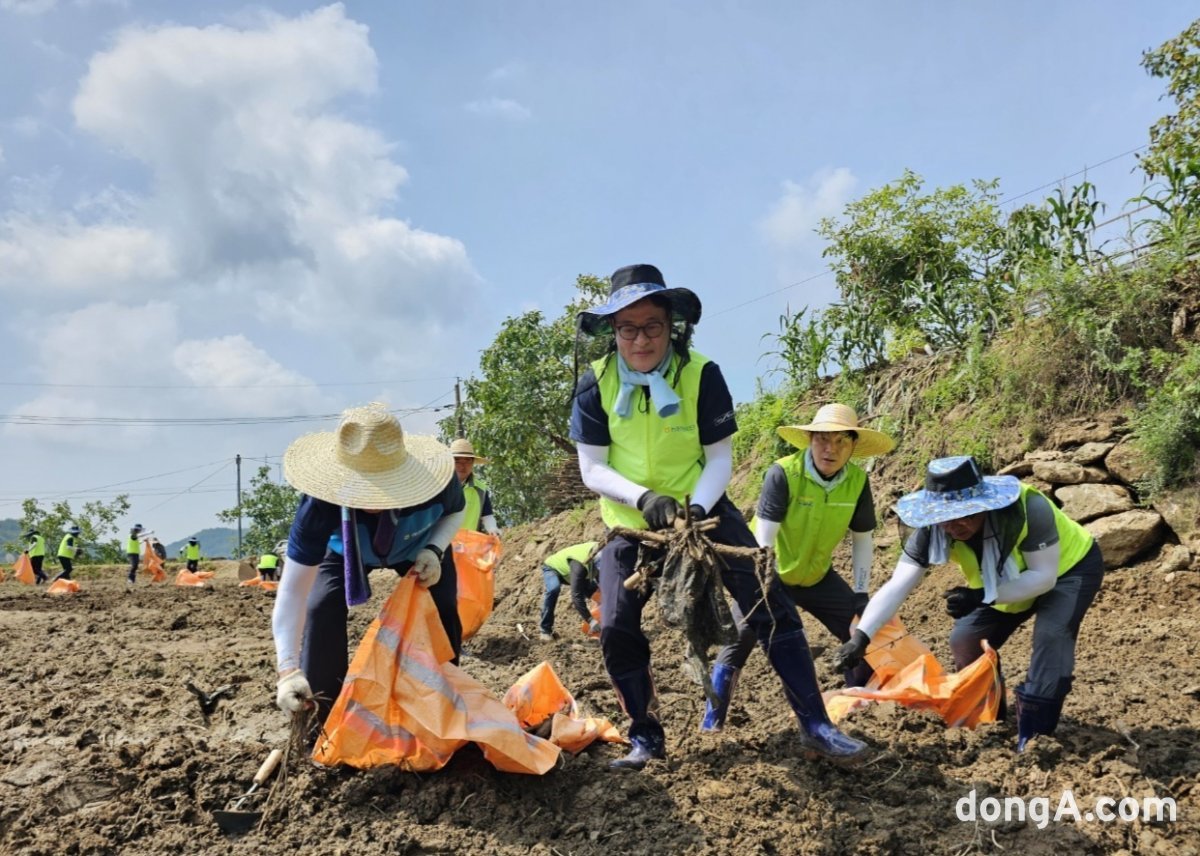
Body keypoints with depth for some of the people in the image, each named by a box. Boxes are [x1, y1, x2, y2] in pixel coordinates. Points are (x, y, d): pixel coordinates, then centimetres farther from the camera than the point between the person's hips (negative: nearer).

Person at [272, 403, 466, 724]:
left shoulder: (433, 478, -41)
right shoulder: (321, 503, -45)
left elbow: (455, 511, -14)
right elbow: (294, 590, -42)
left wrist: (434, 551, -33)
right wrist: (288, 670, -51)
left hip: (420, 548, 1)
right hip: (347, 550, -1)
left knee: (443, 614, -11)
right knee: (321, 610, -20)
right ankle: (322, 717, -4)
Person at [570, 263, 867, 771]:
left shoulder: (701, 374, -17)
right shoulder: (596, 383, -14)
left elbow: (720, 460, -12)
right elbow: (592, 469, -12)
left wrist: (697, 507, -30)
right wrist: (642, 497, -29)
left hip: (703, 508, -1)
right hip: (631, 521, 1)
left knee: (770, 608, -10)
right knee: (616, 629, -9)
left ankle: (815, 727, 1)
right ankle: (646, 737, 13)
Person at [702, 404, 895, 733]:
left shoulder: (858, 481, -13)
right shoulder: (783, 473, -28)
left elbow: (862, 539, 0)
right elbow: (763, 540, -29)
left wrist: (861, 592, -3)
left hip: (818, 576, 5)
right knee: (738, 641, -15)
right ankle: (711, 724, -5)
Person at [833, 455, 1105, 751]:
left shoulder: (1028, 508, -40)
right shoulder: (932, 529, -27)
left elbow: (1044, 577, -34)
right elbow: (896, 586, -31)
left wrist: (983, 597, -46)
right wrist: (861, 636, -44)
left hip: (1070, 566, -5)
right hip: (1014, 580, 5)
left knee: (1051, 635, -28)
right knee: (965, 640, -2)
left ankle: (1033, 728, -20)